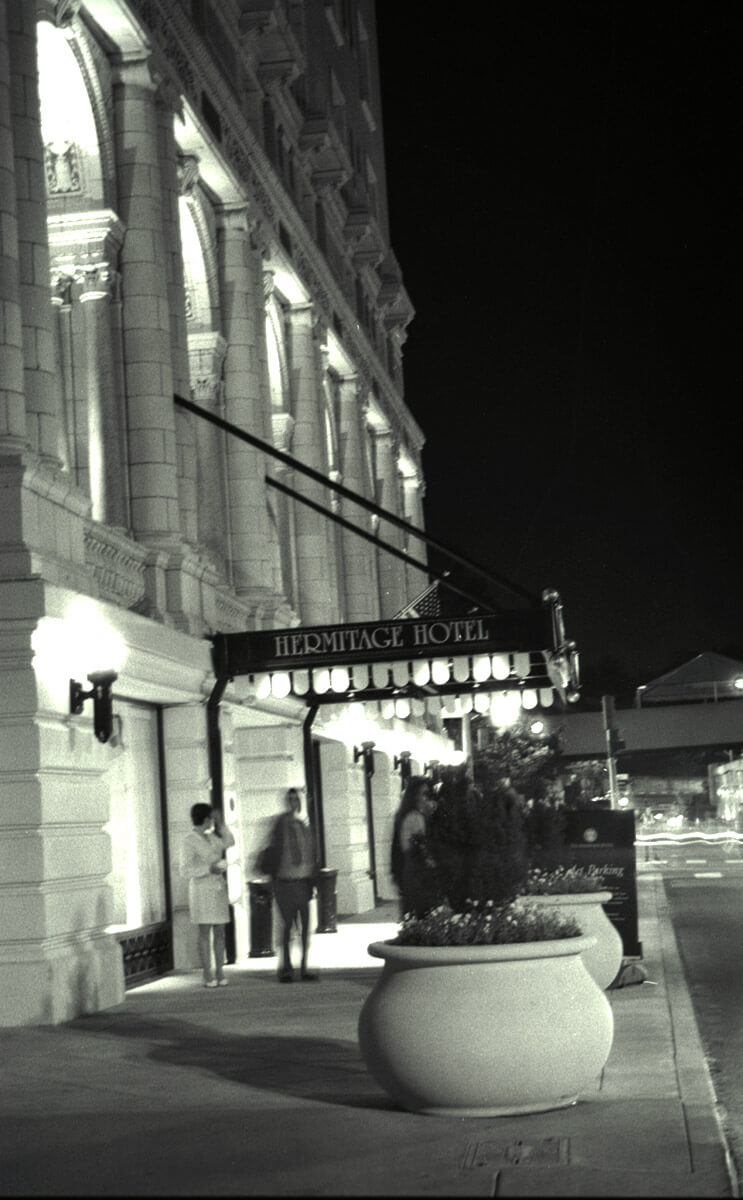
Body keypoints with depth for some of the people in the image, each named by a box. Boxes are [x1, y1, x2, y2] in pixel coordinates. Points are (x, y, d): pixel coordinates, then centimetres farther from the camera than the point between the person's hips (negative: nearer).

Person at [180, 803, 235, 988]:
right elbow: (186, 871, -11)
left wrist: (221, 824, 13)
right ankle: (208, 976, -1)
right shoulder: (189, 841, -8)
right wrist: (209, 869, -20)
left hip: (218, 888, 6)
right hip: (201, 889, -6)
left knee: (219, 931, 4)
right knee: (205, 932, -4)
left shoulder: (211, 837, 10)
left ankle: (220, 973, 7)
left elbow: (229, 842, 24)